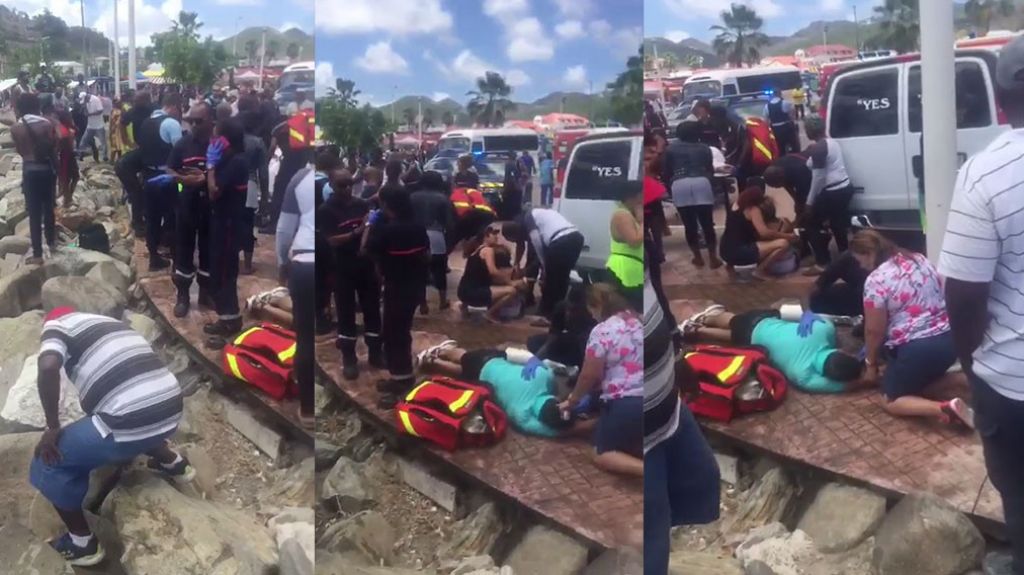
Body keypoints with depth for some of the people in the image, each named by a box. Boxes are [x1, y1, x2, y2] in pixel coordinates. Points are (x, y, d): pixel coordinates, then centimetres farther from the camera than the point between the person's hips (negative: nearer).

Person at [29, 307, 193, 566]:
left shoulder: (56, 325, 8)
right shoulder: (110, 322, 28)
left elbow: (48, 366, -15)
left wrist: (53, 427, -3)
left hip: (131, 424, -7)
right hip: (171, 410, 7)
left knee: (48, 464, 12)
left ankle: (83, 544, 20)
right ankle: (173, 463, 45)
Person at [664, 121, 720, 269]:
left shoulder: (670, 148, 19)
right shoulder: (704, 148, 22)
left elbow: (665, 172, 17)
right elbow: (710, 169, 21)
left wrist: (669, 185, 33)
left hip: (679, 186, 0)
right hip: (701, 183, 1)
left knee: (690, 225, 7)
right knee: (707, 224, 7)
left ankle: (698, 258, 16)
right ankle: (713, 258, 11)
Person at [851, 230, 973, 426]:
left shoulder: (875, 280, -14)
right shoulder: (919, 259, 8)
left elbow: (874, 330, -8)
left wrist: (871, 363, 8)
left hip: (919, 349, -9)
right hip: (950, 340, 9)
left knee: (891, 401, 6)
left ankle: (946, 409, -14)